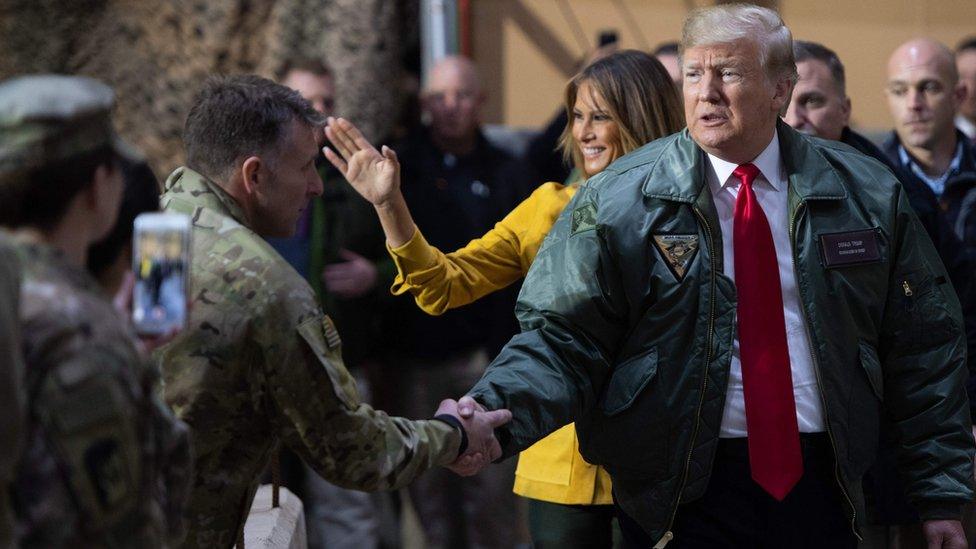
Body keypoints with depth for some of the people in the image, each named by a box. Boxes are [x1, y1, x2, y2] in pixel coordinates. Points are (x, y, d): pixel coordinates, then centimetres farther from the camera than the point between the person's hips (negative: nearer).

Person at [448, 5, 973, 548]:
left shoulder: (866, 194, 4)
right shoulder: (616, 202, -4)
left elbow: (925, 350, 6)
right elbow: (563, 338, -7)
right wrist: (495, 413, -27)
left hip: (820, 484, 3)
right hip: (684, 497, -2)